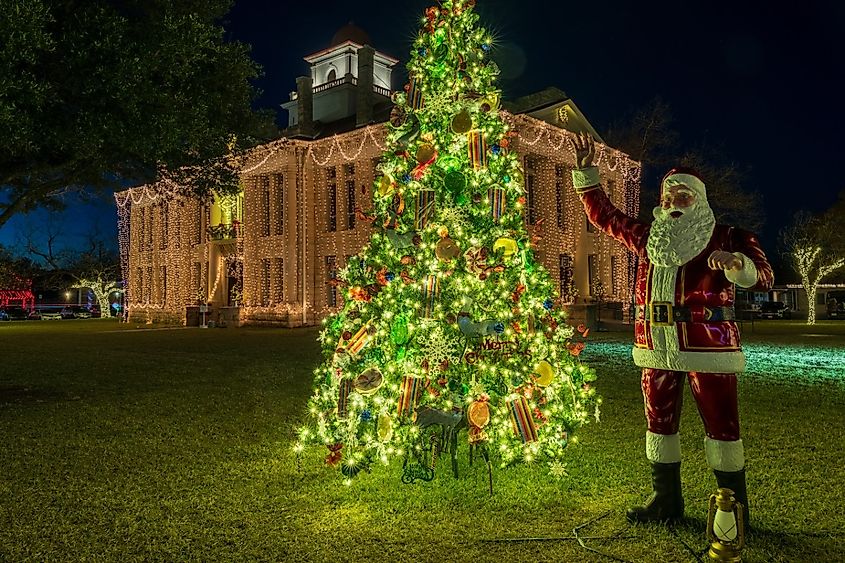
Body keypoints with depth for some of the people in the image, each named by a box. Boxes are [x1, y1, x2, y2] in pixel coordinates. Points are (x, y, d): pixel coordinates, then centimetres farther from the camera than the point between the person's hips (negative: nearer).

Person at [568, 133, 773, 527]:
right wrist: (585, 171, 14)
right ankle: (665, 499, 25)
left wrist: (736, 264, -33)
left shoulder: (726, 238, -1)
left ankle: (734, 506, 15)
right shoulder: (647, 237, 12)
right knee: (659, 421, 11)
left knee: (721, 422, 1)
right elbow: (602, 214, 20)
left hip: (707, 345, -5)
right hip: (656, 348, 5)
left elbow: (763, 276, -11)